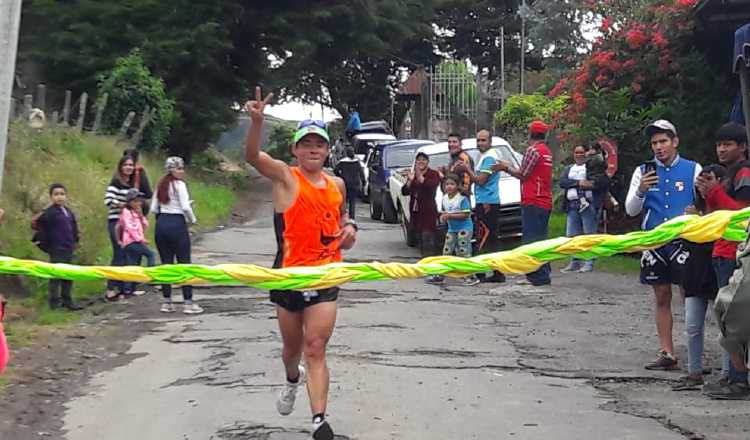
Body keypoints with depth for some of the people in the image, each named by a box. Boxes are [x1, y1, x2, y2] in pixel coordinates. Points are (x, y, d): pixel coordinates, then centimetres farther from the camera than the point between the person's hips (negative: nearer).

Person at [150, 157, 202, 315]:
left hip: (161, 224, 7)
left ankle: (166, 302, 12)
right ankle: (188, 303, -2)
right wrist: (193, 220, 0)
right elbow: (185, 207, -16)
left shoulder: (161, 185, 13)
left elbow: (153, 209, 11)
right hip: (177, 224, -7)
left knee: (166, 263, 10)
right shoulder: (179, 184, -8)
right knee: (184, 264, -2)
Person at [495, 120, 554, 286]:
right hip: (545, 202, 9)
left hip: (532, 202, -9)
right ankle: (544, 274, 17)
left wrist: (507, 167, 6)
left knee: (531, 239, -7)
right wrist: (508, 168, 20)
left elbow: (522, 175, -9)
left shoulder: (533, 150, -12)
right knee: (541, 239, 14)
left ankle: (538, 276, -8)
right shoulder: (547, 151, 17)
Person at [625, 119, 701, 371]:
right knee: (662, 299, 8)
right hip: (654, 243, 3)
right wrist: (641, 190, -14)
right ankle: (667, 354, 14)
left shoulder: (693, 169, 4)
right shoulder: (643, 172, 9)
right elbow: (631, 210, 3)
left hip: (683, 243, -3)